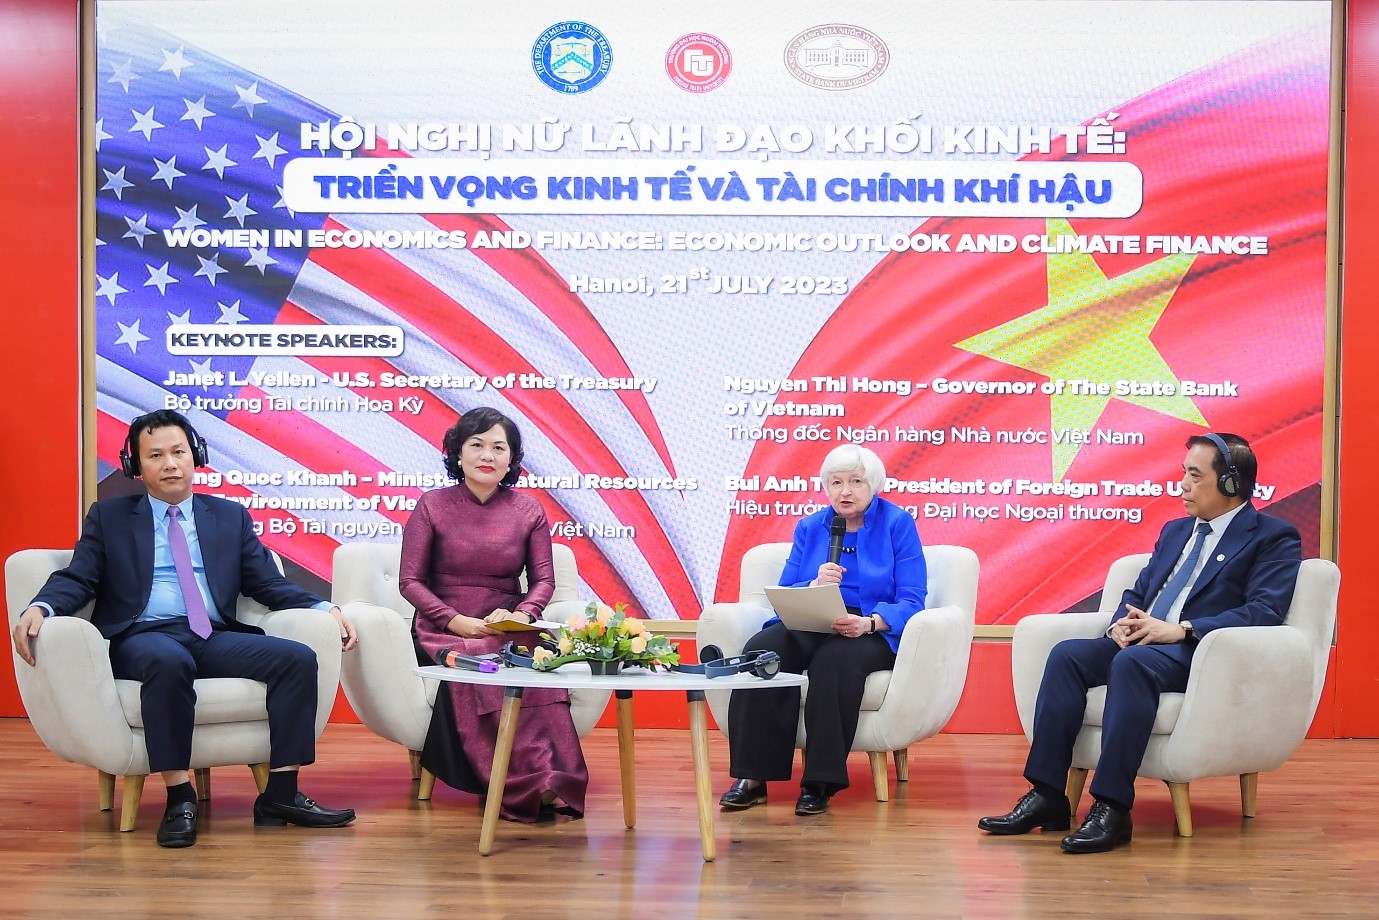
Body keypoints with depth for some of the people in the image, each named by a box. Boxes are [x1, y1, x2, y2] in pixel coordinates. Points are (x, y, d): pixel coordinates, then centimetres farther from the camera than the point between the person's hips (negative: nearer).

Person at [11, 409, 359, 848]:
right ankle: (179, 799, -32)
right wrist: (40, 608, -17)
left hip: (216, 639, 3)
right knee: (169, 662, -40)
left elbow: (268, 583, 16)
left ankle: (281, 794, -20)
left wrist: (324, 609, 0)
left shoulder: (231, 517, 20)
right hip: (143, 637, -3)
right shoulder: (109, 516, 15)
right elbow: (76, 579, 6)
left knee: (298, 657, -22)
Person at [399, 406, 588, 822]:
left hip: (508, 628, 2)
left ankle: (549, 783, -39)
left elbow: (544, 579, 8)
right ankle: (533, 786, -37)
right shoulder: (433, 506, 3)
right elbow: (410, 580, 1)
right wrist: (457, 621, -14)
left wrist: (521, 615, -15)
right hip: (444, 630, -2)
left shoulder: (528, 510, 10)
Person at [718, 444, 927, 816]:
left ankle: (820, 783, -32)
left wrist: (867, 623, -25)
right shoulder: (809, 528, 14)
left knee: (834, 659, -39)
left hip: (873, 633, -3)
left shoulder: (897, 524, 3)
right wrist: (814, 586, -15)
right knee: (761, 651, -30)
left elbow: (911, 600, -6)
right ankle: (752, 778, -29)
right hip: (810, 628, 3)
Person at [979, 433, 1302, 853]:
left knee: (1133, 661, -37)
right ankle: (1047, 796, -25)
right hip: (1140, 642, 7)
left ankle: (1112, 808, -38)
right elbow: (1137, 592, 25)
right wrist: (1122, 623, -1)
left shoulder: (1274, 539, 2)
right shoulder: (1175, 531, 26)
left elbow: (1265, 612, -12)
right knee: (1067, 654, -20)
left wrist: (1181, 629, -20)